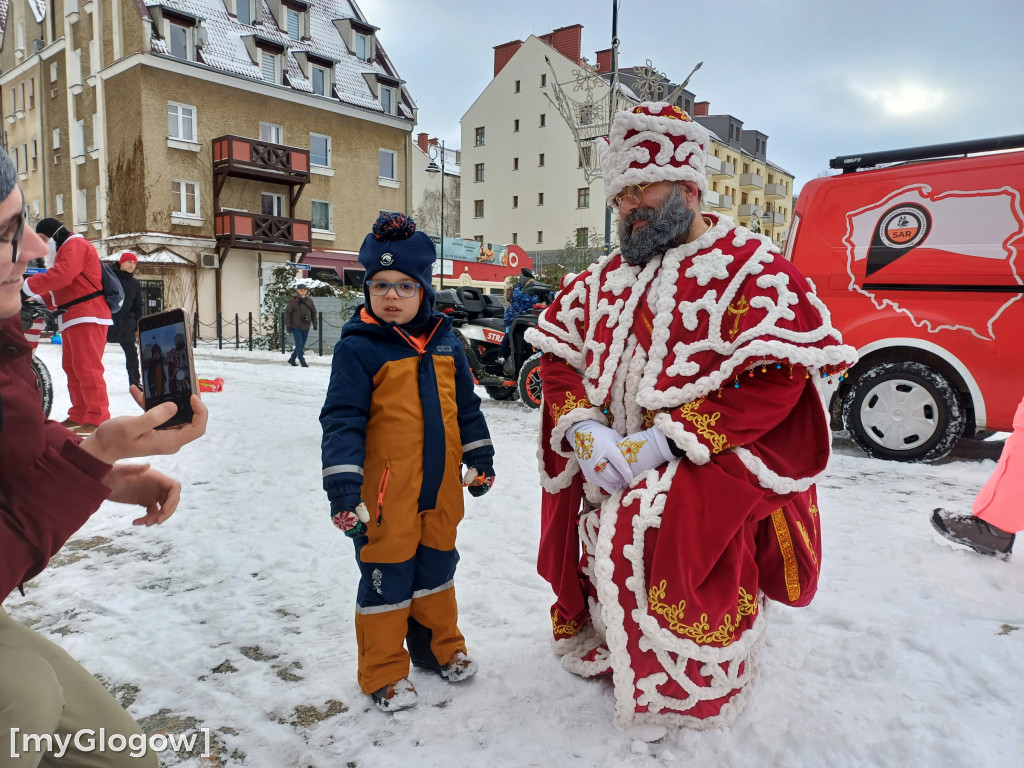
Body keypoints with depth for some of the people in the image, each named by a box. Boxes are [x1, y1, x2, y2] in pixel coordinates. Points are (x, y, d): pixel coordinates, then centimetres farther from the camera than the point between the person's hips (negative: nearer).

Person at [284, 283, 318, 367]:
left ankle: (292, 359, 27)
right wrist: (288, 325, -8)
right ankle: (303, 362, -6)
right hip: (296, 327, -5)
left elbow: (313, 313, 16)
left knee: (301, 345, 11)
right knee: (299, 345, -9)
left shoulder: (309, 300, 7)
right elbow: (287, 313, -4)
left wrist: (314, 323, 10)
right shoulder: (292, 300, -5)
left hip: (305, 327, 5)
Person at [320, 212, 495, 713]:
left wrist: (480, 458, 16)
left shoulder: (444, 342, 5)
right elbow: (341, 421, -16)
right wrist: (343, 489, -21)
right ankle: (384, 674, 28)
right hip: (385, 497, -5)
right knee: (386, 581, 8)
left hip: (440, 489, 5)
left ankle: (439, 647, 43)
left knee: (437, 570, 21)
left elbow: (466, 405, 14)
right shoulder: (358, 348, -12)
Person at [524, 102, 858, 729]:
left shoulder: (752, 268, -5)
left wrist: (665, 441, -20)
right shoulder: (607, 277, 14)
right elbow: (559, 354, 11)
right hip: (605, 464, 6)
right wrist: (582, 429, -8)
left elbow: (774, 381, -15)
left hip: (712, 465, -5)